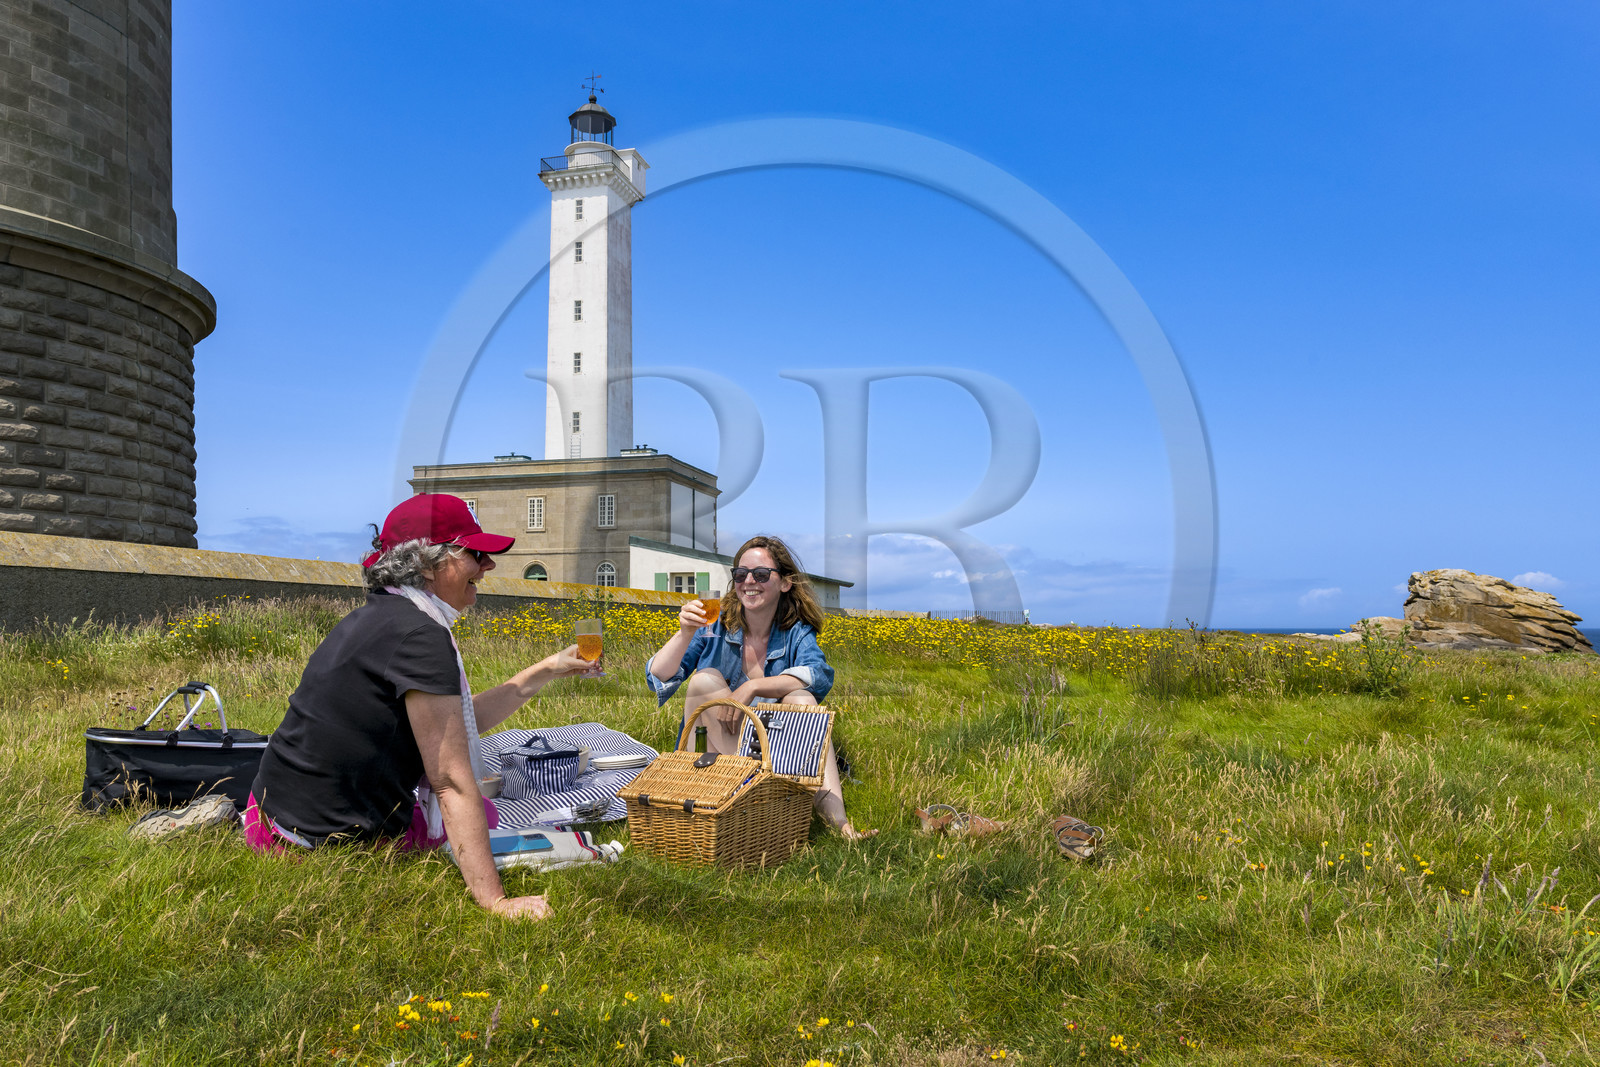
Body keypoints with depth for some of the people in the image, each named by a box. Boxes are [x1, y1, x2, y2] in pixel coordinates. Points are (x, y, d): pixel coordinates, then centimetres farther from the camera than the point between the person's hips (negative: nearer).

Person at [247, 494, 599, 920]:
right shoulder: (420, 636, -21)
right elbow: (453, 783, -22)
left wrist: (546, 671, 13)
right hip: (322, 844, -9)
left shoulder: (381, 615, 8)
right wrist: (494, 901, -19)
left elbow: (456, 722, 14)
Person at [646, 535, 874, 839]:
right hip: (719, 750, 0)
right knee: (705, 678, -19)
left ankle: (838, 819, -40)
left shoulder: (796, 633, 0)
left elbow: (821, 675, -22)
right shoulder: (714, 626, -1)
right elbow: (657, 679, -10)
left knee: (800, 697, -26)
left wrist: (751, 687, -30)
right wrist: (685, 633, -26)